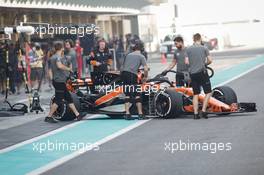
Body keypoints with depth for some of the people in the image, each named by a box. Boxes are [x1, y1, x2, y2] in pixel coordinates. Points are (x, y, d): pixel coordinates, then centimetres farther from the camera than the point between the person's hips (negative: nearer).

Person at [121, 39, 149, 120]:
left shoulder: (128, 55, 23)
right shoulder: (141, 56, 9)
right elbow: (146, 69, 0)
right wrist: (145, 77, 16)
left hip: (124, 73, 5)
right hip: (132, 75, -5)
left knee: (127, 94, 12)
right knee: (137, 95, 3)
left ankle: (127, 114, 5)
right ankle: (140, 114, 1)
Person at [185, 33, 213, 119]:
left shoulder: (188, 49, 5)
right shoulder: (204, 48, -1)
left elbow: (186, 62, 0)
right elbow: (210, 60, -4)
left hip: (192, 73, 4)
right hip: (202, 72, -4)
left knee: (195, 94, 10)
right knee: (208, 92, 5)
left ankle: (196, 114, 6)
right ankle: (203, 111, -7)